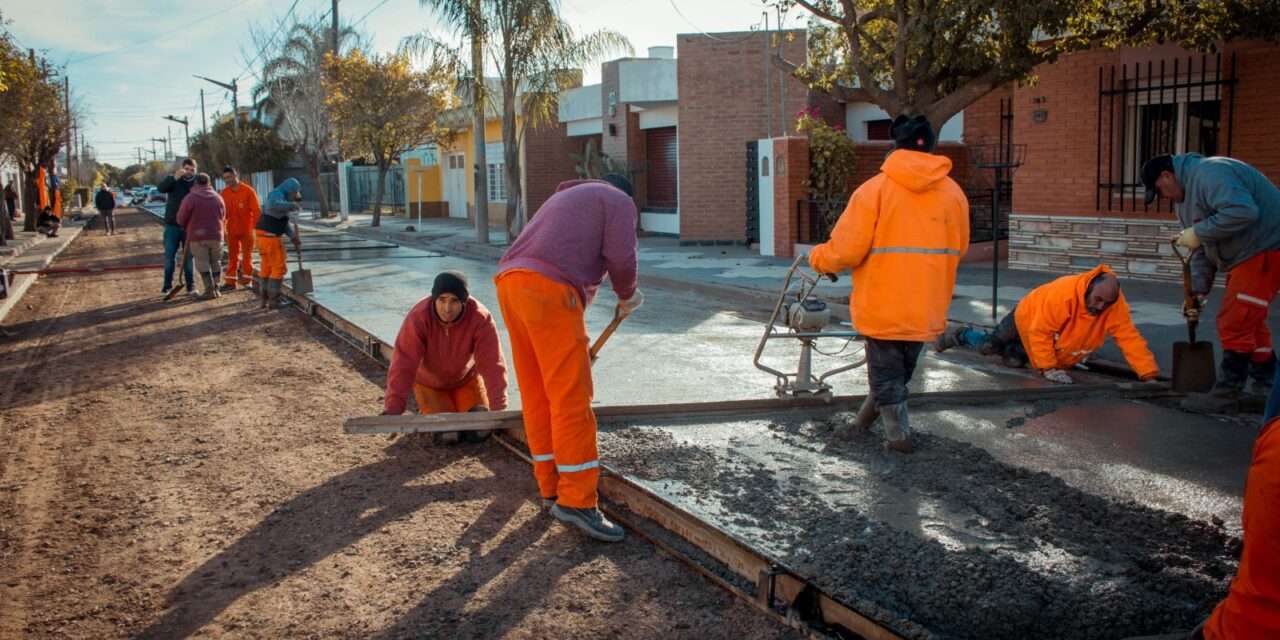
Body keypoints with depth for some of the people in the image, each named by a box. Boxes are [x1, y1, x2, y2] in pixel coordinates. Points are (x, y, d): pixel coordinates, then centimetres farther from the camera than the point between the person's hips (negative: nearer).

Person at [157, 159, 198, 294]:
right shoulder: (173, 179, 2)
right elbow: (160, 188, -19)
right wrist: (175, 177, -31)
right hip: (172, 225, 1)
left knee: (189, 257, 6)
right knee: (169, 256, 4)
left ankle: (191, 285, 13)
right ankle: (167, 285, 12)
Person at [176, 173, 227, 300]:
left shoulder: (190, 198, -7)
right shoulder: (218, 197, 5)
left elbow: (181, 219, -3)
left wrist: (186, 228, 17)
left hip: (197, 237, -3)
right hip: (216, 235, 3)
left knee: (203, 263, 0)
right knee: (216, 262, 13)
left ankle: (209, 290, -5)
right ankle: (215, 288, 12)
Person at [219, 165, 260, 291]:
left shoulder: (248, 191, -10)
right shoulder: (224, 193, 2)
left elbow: (257, 211, -11)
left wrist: (256, 228, -15)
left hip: (247, 230, -4)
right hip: (232, 230, 4)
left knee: (247, 256, 4)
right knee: (232, 257, 9)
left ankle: (247, 280, 11)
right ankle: (231, 282, 13)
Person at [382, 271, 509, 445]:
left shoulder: (481, 318, -31)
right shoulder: (418, 317, -32)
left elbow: (492, 364, -33)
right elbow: (404, 363, -36)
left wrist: (498, 410, -39)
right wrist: (393, 408, -44)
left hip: (466, 378, 1)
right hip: (430, 383, -1)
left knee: (479, 432, -9)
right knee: (447, 435, -13)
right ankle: (427, 411, 19)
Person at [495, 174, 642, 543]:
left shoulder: (566, 198, 36)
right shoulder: (619, 201, 13)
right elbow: (621, 258, -4)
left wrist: (575, 342, 42)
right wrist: (627, 296, 18)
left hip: (510, 282, 8)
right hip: (546, 289, -8)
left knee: (536, 396, 13)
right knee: (571, 399, -6)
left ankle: (552, 489, 20)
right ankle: (576, 501, -5)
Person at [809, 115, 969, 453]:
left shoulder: (875, 189, -11)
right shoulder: (953, 192, 1)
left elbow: (845, 250, -14)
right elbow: (957, 250, 8)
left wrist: (817, 258, 6)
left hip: (883, 305, -4)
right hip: (927, 308, 4)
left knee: (886, 373, 12)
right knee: (900, 371, 20)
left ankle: (899, 436, 16)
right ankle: (863, 422, 32)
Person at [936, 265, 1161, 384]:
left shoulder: (1116, 306, -29)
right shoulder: (1063, 293, -43)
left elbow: (1130, 339, -29)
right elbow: (1040, 332, -36)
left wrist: (1149, 374, -36)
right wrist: (1048, 368, -33)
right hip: (1027, 318, -4)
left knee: (1014, 360, 10)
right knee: (988, 346, 10)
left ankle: (1012, 349, 42)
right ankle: (961, 335, 38)